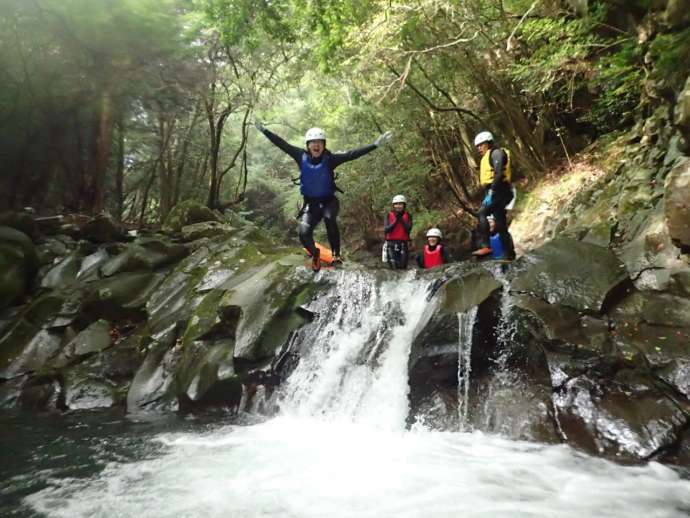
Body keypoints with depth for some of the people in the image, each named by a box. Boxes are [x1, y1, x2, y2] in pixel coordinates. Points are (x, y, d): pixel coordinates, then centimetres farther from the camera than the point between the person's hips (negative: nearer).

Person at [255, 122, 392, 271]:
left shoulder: (329, 158, -11)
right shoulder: (302, 157, -5)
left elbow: (352, 154, -18)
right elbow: (282, 144, -2)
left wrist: (375, 144, -26)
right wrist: (264, 130, -2)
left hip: (329, 200, -2)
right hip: (310, 202, 2)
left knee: (329, 218, -34)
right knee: (303, 233, -16)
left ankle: (336, 254, -17)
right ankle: (314, 253, 17)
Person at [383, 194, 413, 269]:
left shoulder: (408, 216, 6)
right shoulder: (388, 215, 4)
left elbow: (408, 229, -8)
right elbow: (386, 230, -7)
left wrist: (401, 219, -11)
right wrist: (396, 220, -10)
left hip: (403, 244, 1)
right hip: (391, 244, -1)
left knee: (403, 267, 0)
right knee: (394, 267, -9)